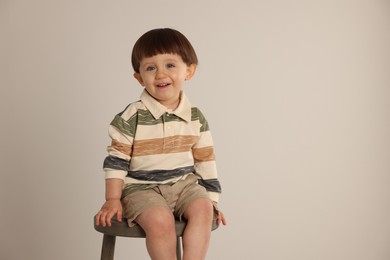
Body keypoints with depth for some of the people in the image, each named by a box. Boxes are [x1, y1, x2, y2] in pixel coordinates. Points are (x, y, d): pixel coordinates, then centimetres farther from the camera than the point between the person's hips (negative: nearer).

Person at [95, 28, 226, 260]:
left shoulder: (196, 117, 4)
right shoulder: (132, 118, -8)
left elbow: (205, 160, 11)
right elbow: (116, 160, -4)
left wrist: (212, 200, 10)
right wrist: (113, 200, -6)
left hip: (184, 184, 4)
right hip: (142, 188, -3)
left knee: (203, 210, -25)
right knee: (160, 220, -30)